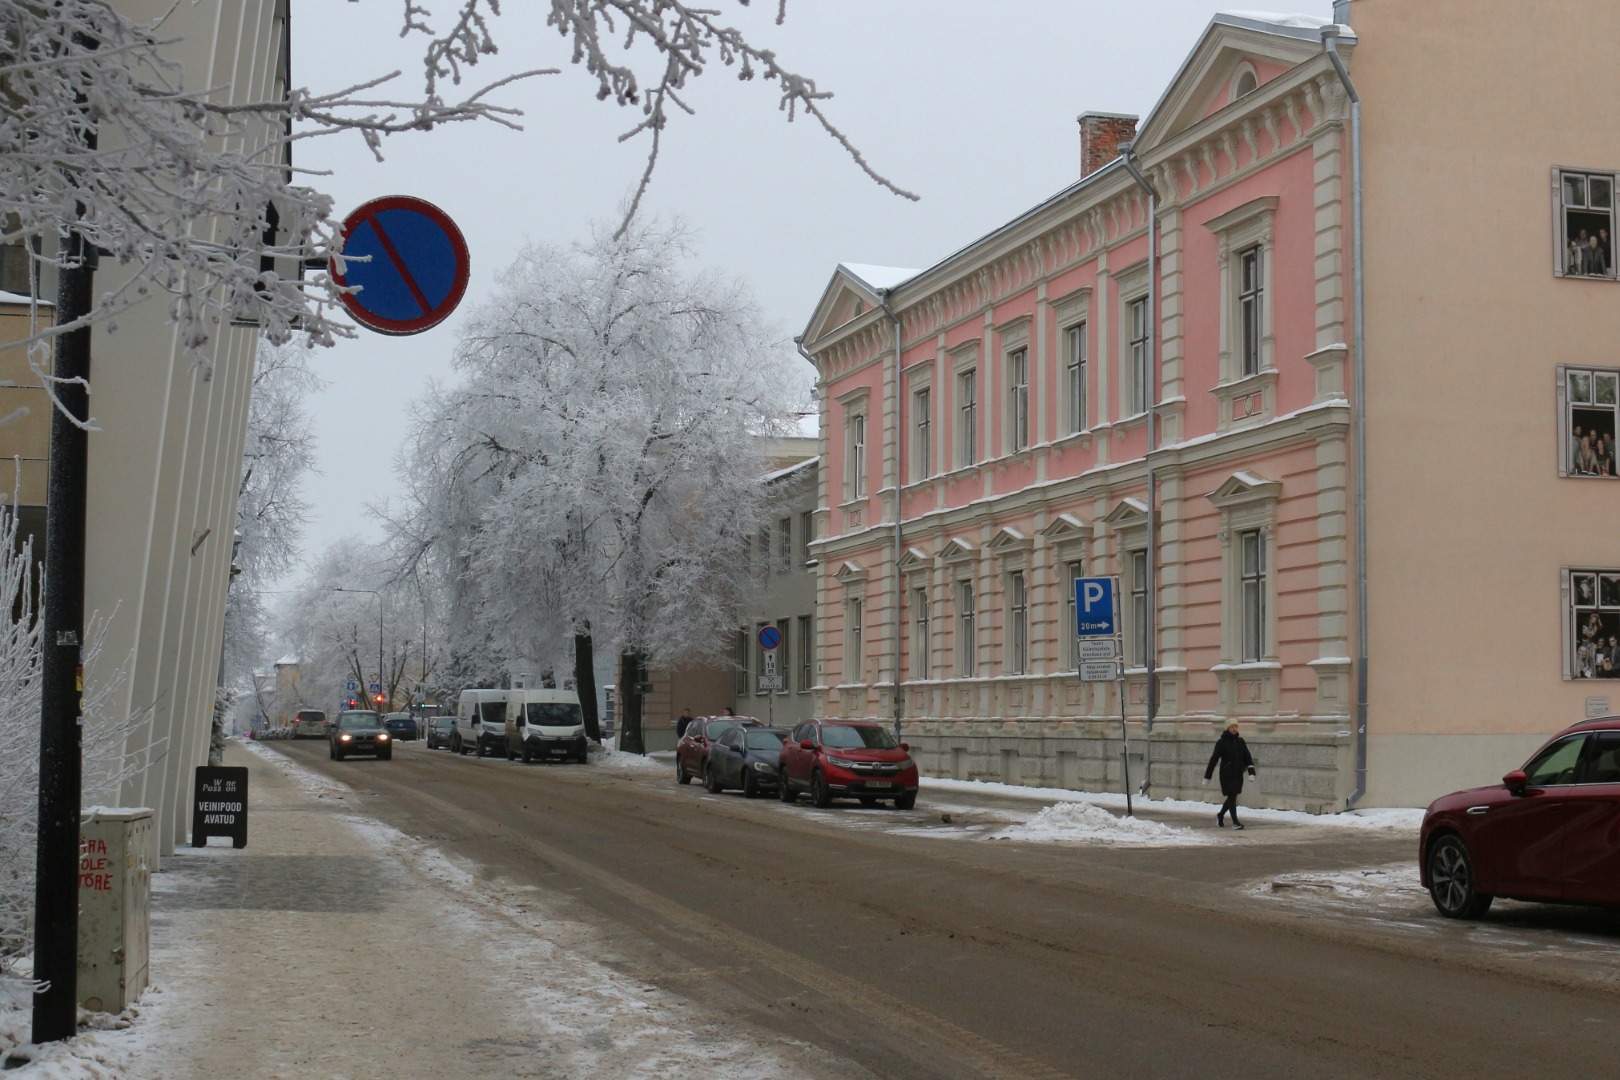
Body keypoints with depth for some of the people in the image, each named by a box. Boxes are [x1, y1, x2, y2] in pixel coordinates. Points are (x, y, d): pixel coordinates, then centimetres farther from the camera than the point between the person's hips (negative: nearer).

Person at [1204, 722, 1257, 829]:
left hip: (1238, 774, 5)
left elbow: (1247, 756, 6)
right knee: (1232, 796, -10)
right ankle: (1235, 822, -7)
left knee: (1232, 797, 13)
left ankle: (1220, 815, 35)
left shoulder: (1240, 741, 7)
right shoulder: (1221, 742, -6)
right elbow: (1214, 759, -5)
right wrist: (1207, 776, -5)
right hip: (1227, 774, -5)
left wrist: (1251, 771, -8)